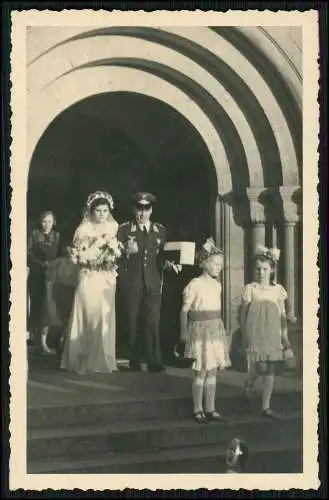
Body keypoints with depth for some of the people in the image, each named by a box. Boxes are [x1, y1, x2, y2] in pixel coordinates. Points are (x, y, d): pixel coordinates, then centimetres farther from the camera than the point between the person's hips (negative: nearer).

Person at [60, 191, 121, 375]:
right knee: (89, 319, -3)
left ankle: (104, 359, 13)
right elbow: (81, 257, -9)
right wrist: (99, 243, -15)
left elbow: (119, 256, 11)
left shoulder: (113, 228, 8)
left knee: (106, 318, 3)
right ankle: (86, 361, 7)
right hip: (90, 280, -3)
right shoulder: (84, 229, -4)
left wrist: (113, 245, -9)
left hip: (108, 281, 4)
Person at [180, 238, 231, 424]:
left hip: (216, 329, 7)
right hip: (200, 329, -6)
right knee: (201, 371, -3)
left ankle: (210, 409, 15)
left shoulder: (217, 285, 11)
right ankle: (198, 410, 6)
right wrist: (184, 332, -12)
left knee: (213, 370, 8)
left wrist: (220, 329, 13)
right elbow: (185, 310, -8)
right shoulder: (195, 284, -9)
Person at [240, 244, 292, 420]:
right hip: (255, 333, -3)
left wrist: (284, 335, 7)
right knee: (260, 366, -13)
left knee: (270, 370, 3)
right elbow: (243, 313, 0)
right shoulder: (250, 289, -3)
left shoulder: (277, 289, 5)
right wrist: (244, 335, -2)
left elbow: (282, 315, 9)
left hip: (272, 334, 3)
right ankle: (249, 383, 24)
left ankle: (266, 408, 11)